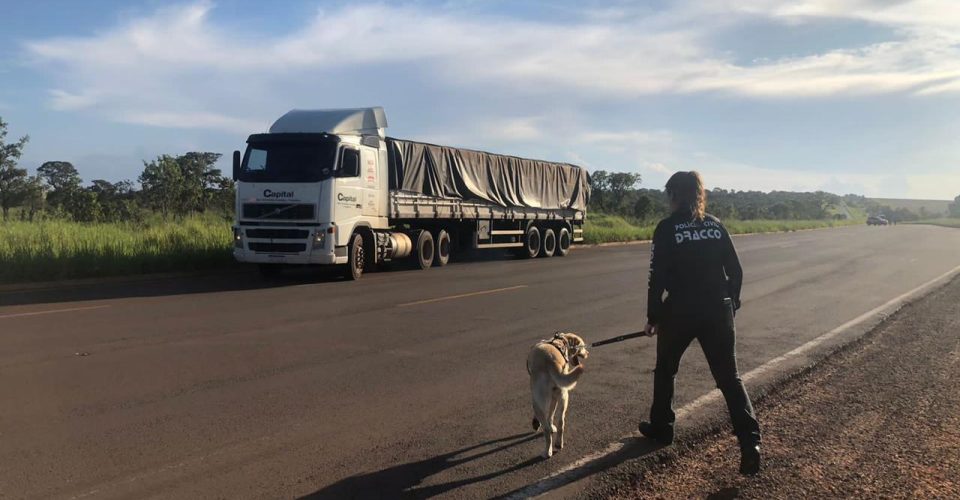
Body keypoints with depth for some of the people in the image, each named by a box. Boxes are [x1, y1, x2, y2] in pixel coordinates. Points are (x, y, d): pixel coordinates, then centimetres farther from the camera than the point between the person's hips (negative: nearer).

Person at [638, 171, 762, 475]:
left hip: (680, 312, -3)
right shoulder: (716, 225, 6)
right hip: (718, 311, 3)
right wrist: (730, 305, 19)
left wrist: (653, 317, 0)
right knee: (729, 377, 7)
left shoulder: (667, 228, -7)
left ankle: (661, 428, 32)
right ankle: (750, 441, -6)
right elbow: (736, 272, 7)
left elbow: (657, 278, -9)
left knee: (665, 370, 20)